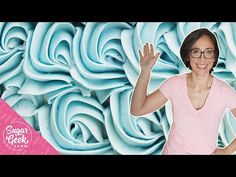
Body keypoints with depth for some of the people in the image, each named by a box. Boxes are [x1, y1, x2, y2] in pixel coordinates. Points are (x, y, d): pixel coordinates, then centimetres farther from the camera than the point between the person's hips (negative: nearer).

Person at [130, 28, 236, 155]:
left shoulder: (224, 91, -16)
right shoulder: (174, 84, -14)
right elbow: (137, 110, -19)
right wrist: (145, 71, -25)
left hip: (208, 152, -1)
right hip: (173, 151, 1)